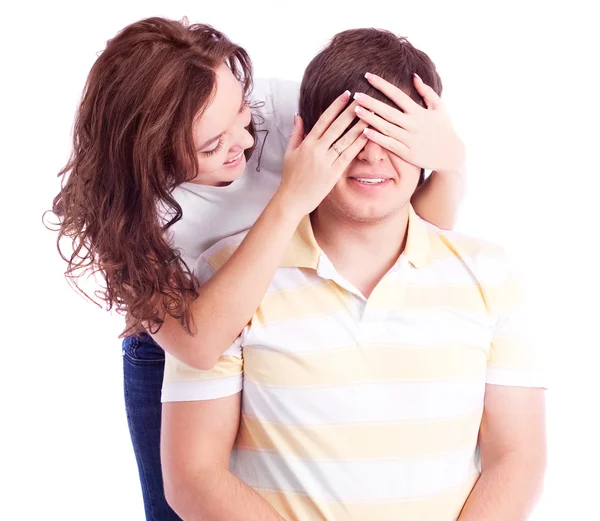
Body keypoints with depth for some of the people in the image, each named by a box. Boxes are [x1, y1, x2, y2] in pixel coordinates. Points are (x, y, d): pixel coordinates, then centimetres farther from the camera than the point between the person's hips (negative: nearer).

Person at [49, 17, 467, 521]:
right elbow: (197, 344, -41)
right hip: (175, 372, -2)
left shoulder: (279, 107, -26)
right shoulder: (123, 208, -28)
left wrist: (450, 159, -42)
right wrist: (289, 203, -46)